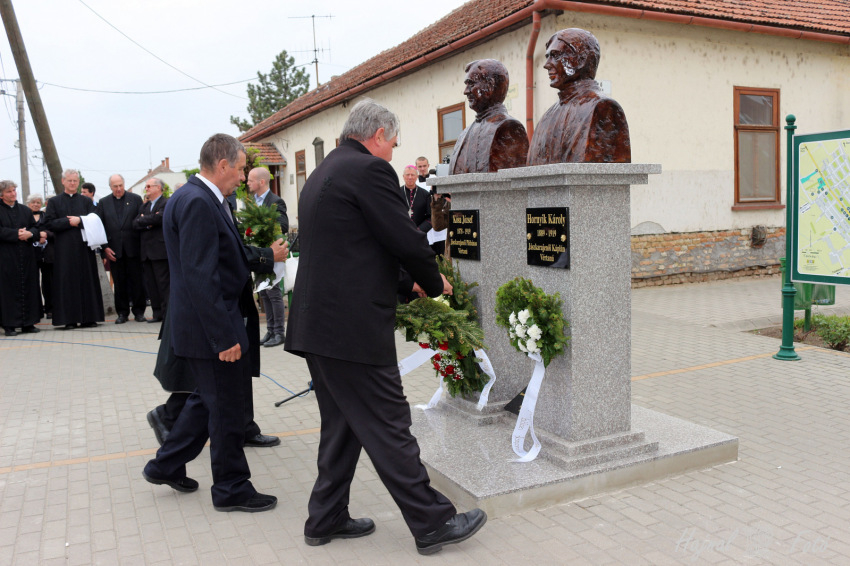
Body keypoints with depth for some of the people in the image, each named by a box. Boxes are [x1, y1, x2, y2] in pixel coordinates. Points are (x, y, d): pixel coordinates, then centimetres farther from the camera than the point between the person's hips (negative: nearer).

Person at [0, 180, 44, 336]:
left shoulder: (25, 210, 15)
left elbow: (35, 228, 9)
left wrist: (30, 234, -12)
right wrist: (17, 234, -18)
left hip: (26, 256, 4)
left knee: (28, 287, 4)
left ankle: (27, 322, 10)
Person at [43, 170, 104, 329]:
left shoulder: (86, 201, 12)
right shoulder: (54, 202, 8)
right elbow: (48, 223, -2)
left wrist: (79, 220, -13)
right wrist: (69, 222, -11)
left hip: (84, 247, 1)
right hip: (64, 249, -1)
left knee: (87, 279, 1)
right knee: (67, 282, -2)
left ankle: (88, 318, 5)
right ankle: (69, 320, 0)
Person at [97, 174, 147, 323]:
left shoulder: (136, 199, 6)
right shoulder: (103, 203, 10)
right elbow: (100, 227, 8)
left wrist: (142, 246, -6)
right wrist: (104, 248, -2)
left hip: (133, 248, -1)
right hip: (114, 250, 1)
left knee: (137, 281, 2)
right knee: (119, 283, 5)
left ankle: (139, 311, 11)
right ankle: (122, 312, 13)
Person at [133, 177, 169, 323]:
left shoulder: (167, 203, -3)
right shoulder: (144, 206, 21)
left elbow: (158, 218, -18)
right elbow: (135, 224, 9)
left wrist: (143, 220, -2)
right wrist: (148, 223, -8)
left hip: (160, 249, -8)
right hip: (146, 252, 8)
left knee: (164, 282, -6)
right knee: (150, 283, 8)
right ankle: (157, 313, 13)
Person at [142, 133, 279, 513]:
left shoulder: (198, 198, 12)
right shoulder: (198, 203, -21)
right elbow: (200, 276, -26)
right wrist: (224, 336, -25)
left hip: (207, 324, 11)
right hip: (210, 325, -11)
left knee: (209, 399, 23)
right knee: (227, 408, 3)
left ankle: (166, 466, 36)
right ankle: (232, 489, 19)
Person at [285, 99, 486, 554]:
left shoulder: (321, 174, 19)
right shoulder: (370, 169, -11)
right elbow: (405, 239, -12)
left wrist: (407, 285, 23)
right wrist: (435, 284, 7)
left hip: (316, 323, 10)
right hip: (353, 327, -10)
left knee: (341, 425, 18)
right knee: (389, 426, -1)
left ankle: (326, 519, 28)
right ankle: (432, 523, 10)